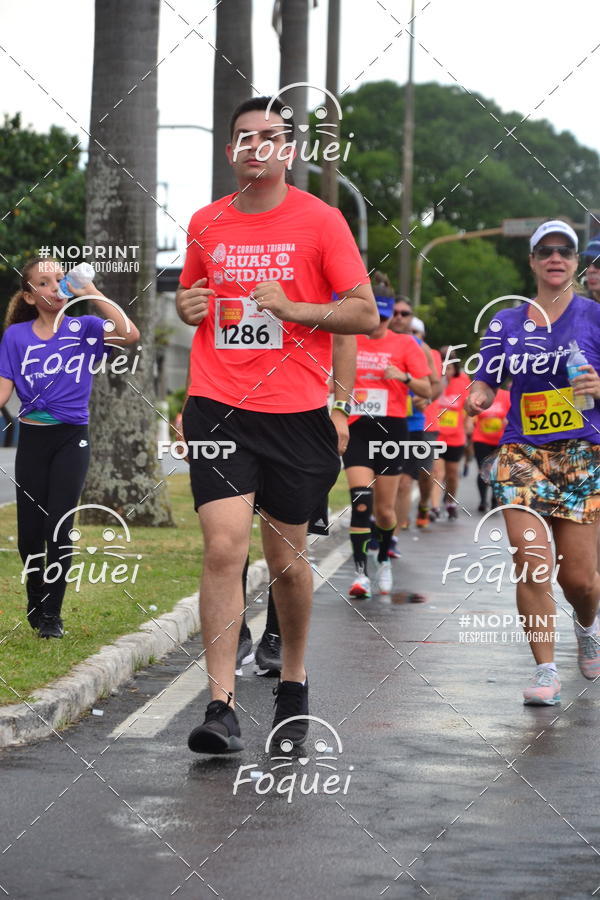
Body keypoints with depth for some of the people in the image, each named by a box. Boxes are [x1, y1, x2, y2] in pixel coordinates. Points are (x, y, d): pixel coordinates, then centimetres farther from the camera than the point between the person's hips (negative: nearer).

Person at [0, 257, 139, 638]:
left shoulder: (83, 328, -1)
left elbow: (130, 335, -18)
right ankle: (36, 603, 28)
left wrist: (92, 293, -19)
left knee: (58, 528, -6)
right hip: (32, 438, 2)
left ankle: (52, 615, 5)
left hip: (71, 438, -2)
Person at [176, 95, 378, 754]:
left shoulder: (321, 221, -1)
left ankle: (293, 681, 33)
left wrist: (294, 308, -15)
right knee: (223, 547, -13)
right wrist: (186, 304, 3)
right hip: (218, 408, 1)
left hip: (295, 410, -1)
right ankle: (221, 707, -13)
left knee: (286, 557, 9)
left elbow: (366, 313, -2)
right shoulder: (206, 224, 9)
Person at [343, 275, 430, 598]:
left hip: (391, 429, 0)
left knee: (385, 510, 4)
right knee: (361, 499, -17)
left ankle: (384, 559, 33)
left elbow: (426, 390, 0)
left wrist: (404, 377, -17)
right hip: (356, 429, 0)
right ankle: (360, 572, -17)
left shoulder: (405, 344, 3)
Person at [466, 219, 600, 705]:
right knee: (531, 564, -14)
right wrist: (478, 396, -11)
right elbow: (487, 382, 12)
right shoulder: (506, 322, 10)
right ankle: (546, 671, -4)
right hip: (522, 452, 1)